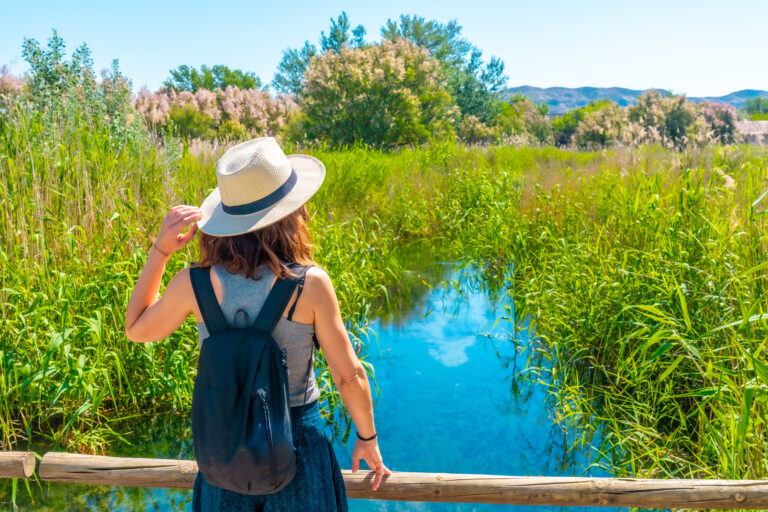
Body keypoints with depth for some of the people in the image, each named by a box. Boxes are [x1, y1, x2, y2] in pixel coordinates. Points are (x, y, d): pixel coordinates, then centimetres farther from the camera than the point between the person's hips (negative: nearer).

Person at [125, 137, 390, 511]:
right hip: (296, 437, -1)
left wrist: (159, 250, -4)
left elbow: (136, 330, 4)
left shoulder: (195, 284, -17)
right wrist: (368, 438, 4)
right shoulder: (311, 284, -22)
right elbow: (349, 376, -13)